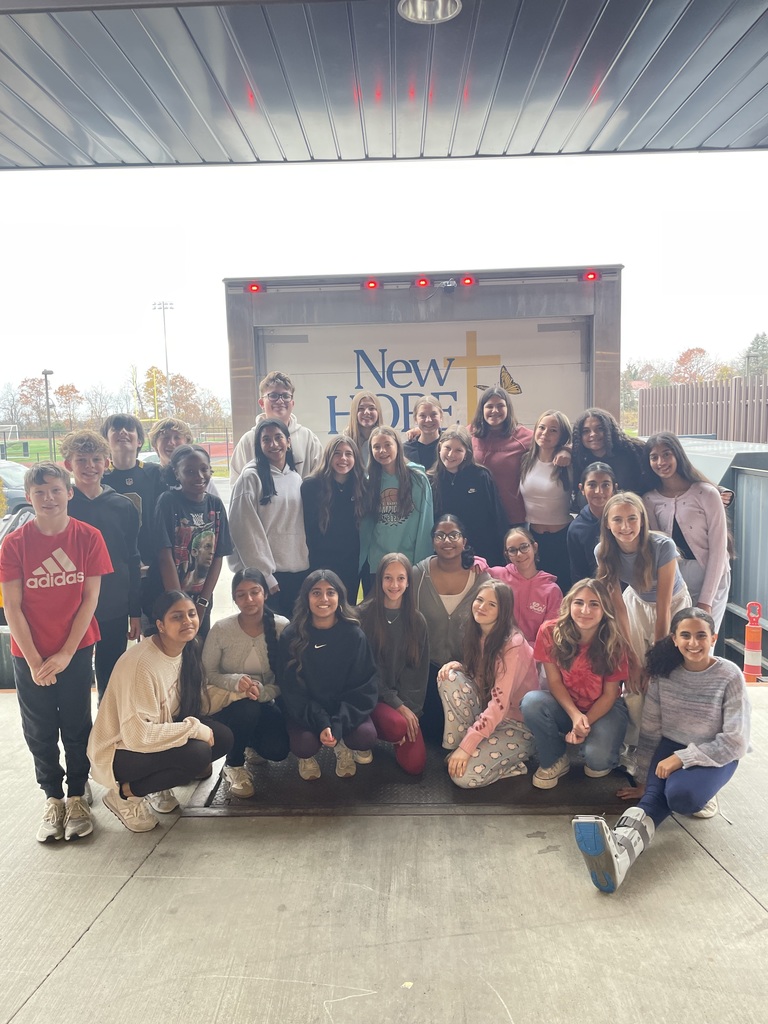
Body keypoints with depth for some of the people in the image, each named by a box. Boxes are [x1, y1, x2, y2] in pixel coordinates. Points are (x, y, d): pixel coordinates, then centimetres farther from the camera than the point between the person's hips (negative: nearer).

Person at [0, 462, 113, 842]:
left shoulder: (88, 537, -8)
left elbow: (90, 598, -6)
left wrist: (65, 654, -10)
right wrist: (34, 661, -10)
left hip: (76, 651, -1)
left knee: (76, 728, 8)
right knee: (40, 732, 11)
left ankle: (77, 797, 25)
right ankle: (53, 799, 27)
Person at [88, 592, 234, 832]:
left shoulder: (188, 651, -3)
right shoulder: (142, 664, -30)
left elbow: (200, 702, 3)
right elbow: (137, 735, -33)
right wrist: (195, 728, -28)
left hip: (158, 735, 8)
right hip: (118, 753, -8)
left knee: (223, 738, -9)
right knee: (198, 753, -29)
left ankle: (157, 785, 9)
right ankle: (125, 793, -6)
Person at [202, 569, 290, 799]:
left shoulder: (281, 627, -13)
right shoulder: (221, 629, -14)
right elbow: (208, 673, -7)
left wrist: (263, 691, -30)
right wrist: (236, 681, -28)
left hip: (266, 702, 2)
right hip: (227, 702, -1)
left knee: (278, 749, -23)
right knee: (248, 708, -36)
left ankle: (255, 743, 18)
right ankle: (234, 765, -4)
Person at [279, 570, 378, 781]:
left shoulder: (354, 635, -12)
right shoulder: (291, 636, -12)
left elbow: (365, 686, -11)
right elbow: (292, 690, -10)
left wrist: (338, 724, -24)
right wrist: (321, 723, -24)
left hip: (345, 708, 1)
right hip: (306, 710, 0)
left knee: (366, 737, -26)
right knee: (304, 746, -28)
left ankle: (343, 745, 11)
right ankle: (307, 755, 11)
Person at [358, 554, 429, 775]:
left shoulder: (417, 620, 2)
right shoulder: (363, 615, -9)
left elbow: (418, 671, 3)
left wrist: (409, 708, -10)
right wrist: (396, 706, -14)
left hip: (405, 701, 3)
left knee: (414, 765, -11)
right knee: (397, 727, -33)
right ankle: (369, 731, 1)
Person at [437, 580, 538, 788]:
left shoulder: (513, 644, -23)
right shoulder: (477, 636, 0)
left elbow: (499, 704, -27)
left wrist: (467, 746, -28)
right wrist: (457, 666, -12)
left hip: (517, 725, -7)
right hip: (486, 715, 7)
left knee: (465, 776, -24)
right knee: (450, 676, -17)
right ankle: (456, 747, -5)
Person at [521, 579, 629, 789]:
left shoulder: (614, 644, -18)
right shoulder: (550, 632, -18)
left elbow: (609, 694, -10)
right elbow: (554, 682, -12)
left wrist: (585, 724, -23)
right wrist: (575, 715, -26)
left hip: (603, 709, -1)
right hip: (565, 706, 1)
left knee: (597, 759, -30)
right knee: (531, 702, -31)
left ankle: (599, 760, 11)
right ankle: (554, 761, -4)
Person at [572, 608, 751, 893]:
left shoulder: (730, 676, -16)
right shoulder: (664, 672, -8)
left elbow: (736, 742, -15)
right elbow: (650, 730, -1)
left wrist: (682, 758, -22)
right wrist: (645, 780, 3)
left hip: (715, 756, -2)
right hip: (670, 750, 3)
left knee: (680, 795, -34)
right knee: (654, 795, -29)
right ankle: (620, 849, -53)